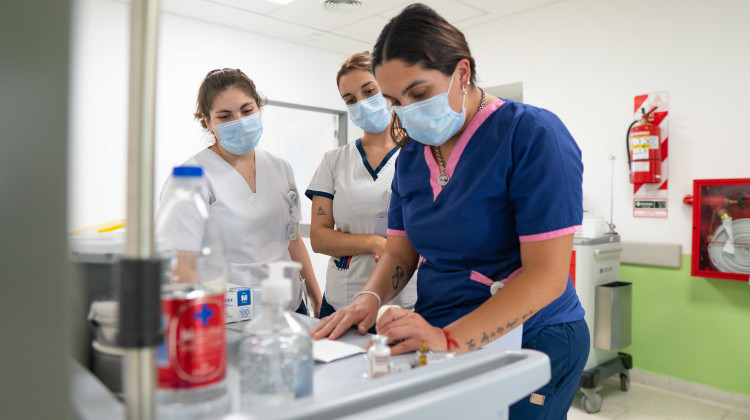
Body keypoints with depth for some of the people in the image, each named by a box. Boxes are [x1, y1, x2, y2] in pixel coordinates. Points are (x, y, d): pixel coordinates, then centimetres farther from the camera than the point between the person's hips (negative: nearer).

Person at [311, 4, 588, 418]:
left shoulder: (533, 135, -16)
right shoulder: (412, 154, 4)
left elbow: (546, 274, -21)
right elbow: (400, 251, 9)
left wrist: (449, 338, -30)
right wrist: (369, 299, -11)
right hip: (440, 337, 6)